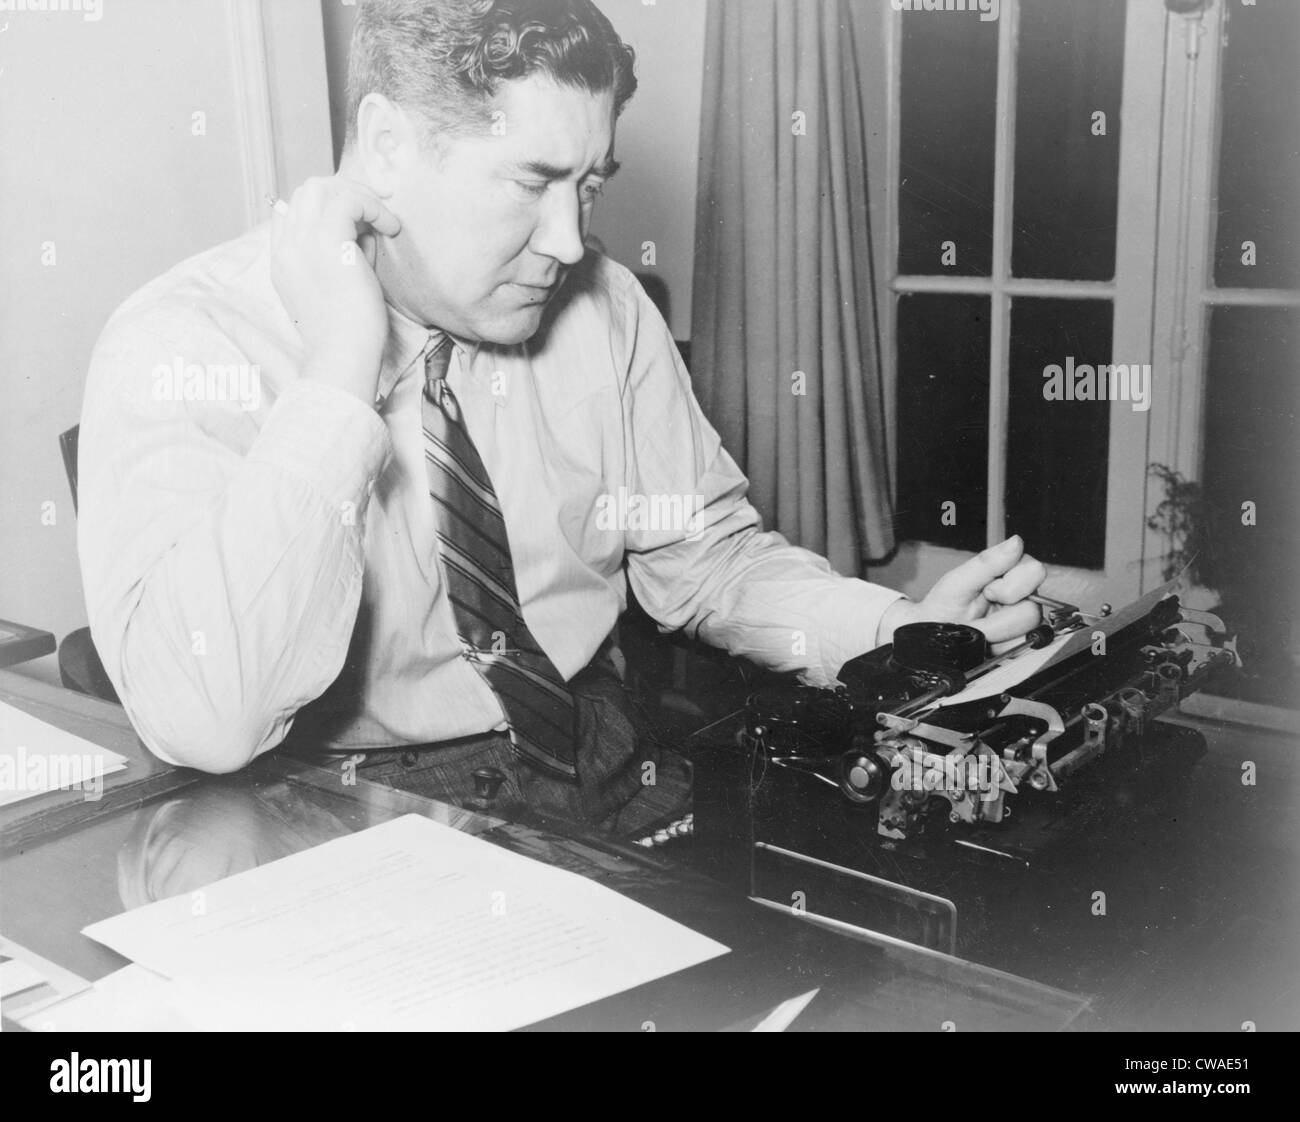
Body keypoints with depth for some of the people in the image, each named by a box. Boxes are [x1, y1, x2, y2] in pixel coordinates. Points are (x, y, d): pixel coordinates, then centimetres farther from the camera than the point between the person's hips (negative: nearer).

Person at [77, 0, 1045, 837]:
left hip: (605, 779, 5)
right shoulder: (188, 346, -16)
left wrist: (906, 634, -8)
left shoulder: (602, 308, -1)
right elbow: (202, 720, -29)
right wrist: (340, 375, -28)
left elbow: (704, 558, 9)